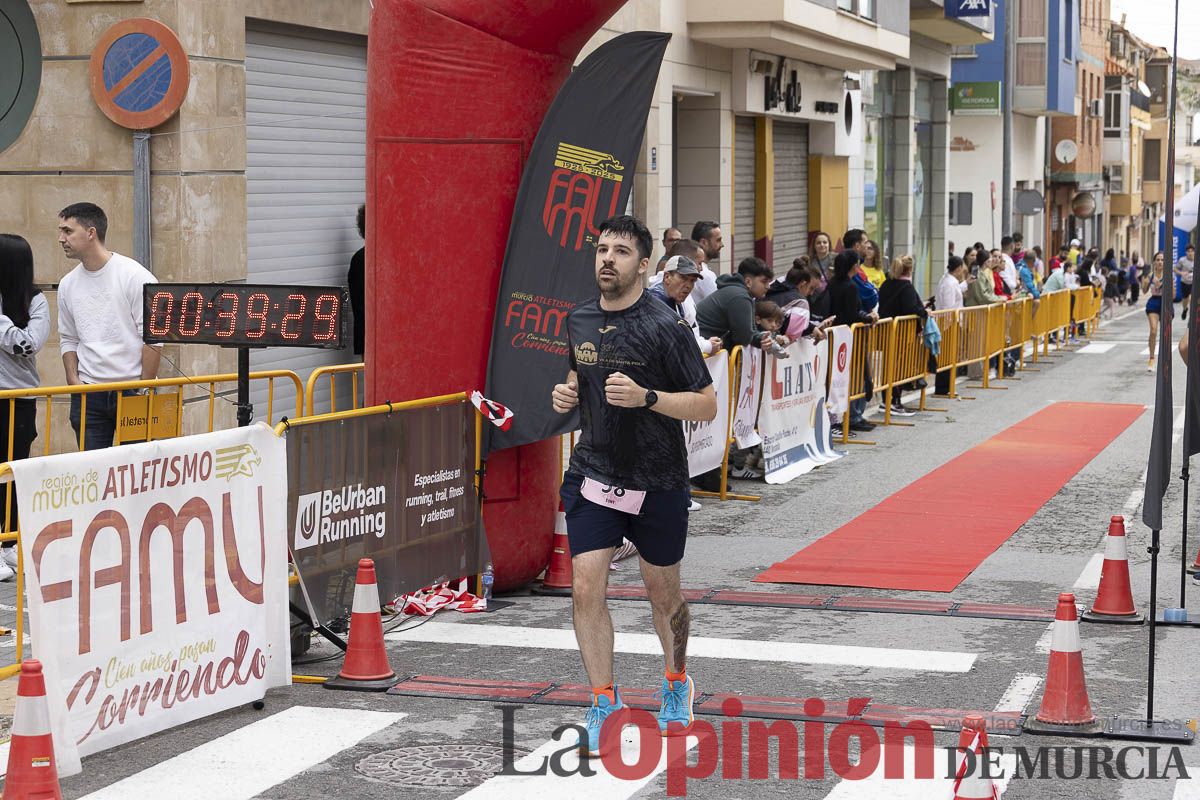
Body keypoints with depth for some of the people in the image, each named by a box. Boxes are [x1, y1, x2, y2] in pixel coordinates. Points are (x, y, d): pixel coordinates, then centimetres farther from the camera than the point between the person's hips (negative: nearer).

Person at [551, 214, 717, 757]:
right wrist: (567, 393, 1)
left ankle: (677, 682, 38)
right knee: (586, 589, -8)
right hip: (593, 475, 3)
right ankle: (605, 704, 4)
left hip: (656, 484, -3)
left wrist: (645, 397, -26)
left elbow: (707, 406, -13)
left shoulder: (663, 327, -14)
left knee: (663, 595, 12)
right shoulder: (579, 320, 3)